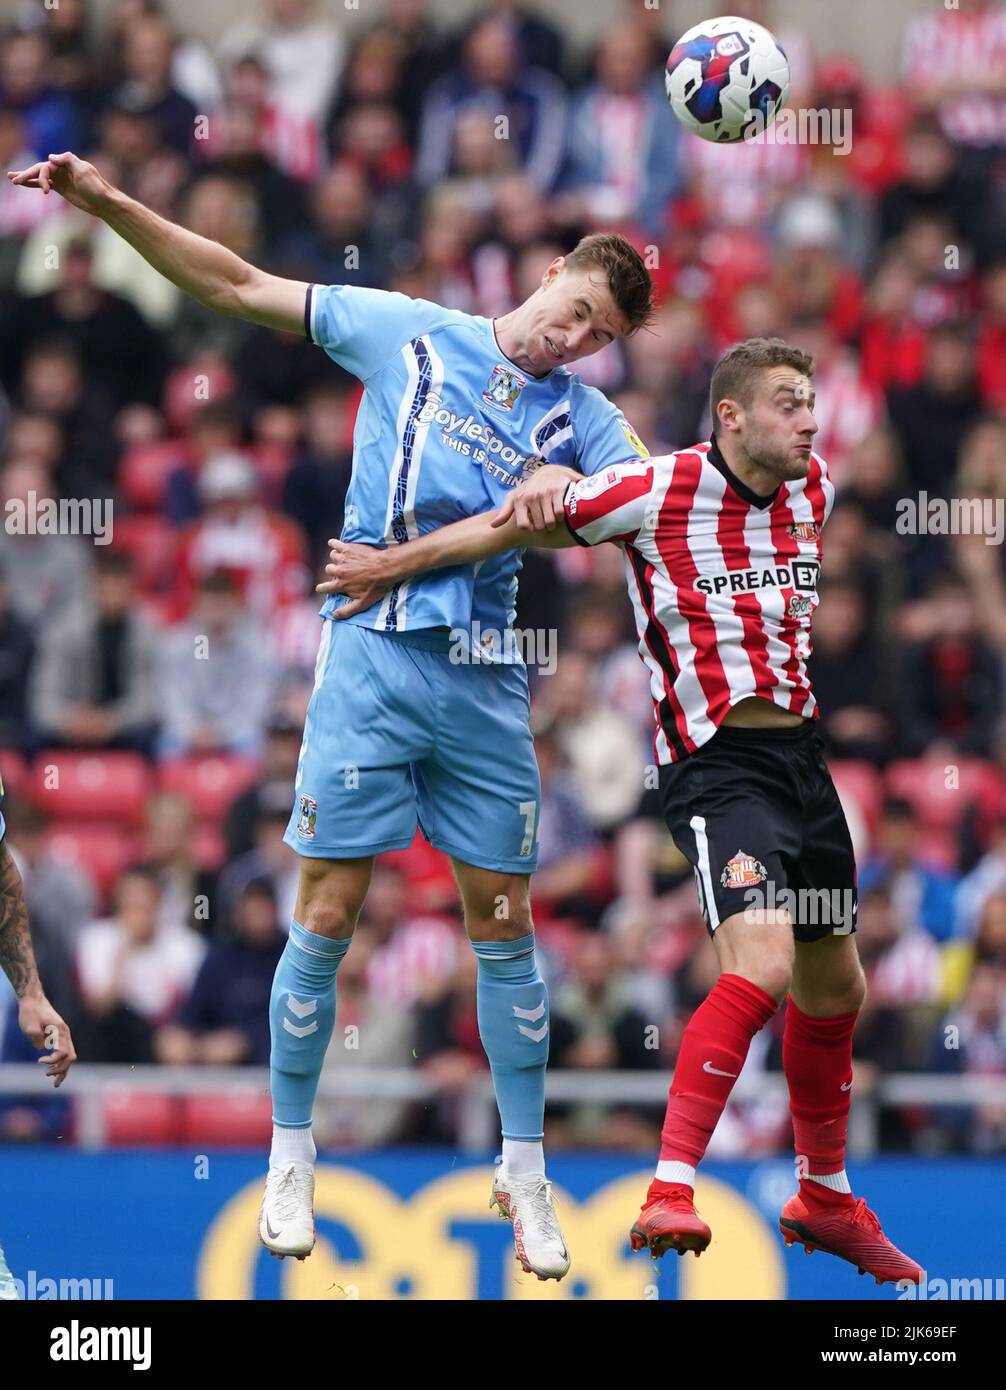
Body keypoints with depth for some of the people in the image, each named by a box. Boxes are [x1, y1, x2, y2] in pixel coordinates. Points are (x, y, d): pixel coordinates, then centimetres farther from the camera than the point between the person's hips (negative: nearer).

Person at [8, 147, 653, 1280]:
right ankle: (290, 1159, 8)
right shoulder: (407, 333, 5)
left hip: (486, 683, 2)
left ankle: (524, 1178, 15)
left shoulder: (583, 419, 10)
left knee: (504, 925, 5)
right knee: (326, 913, -5)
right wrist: (107, 202, -1)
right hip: (373, 658, -2)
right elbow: (238, 287, 6)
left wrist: (576, 488, -26)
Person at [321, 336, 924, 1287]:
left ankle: (824, 1198, 37)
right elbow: (522, 524, -2)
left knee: (834, 987, 17)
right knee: (762, 962, -27)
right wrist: (393, 564, 4)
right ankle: (667, 1199, -28)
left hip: (799, 753, 8)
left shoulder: (811, 488, 7)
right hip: (715, 766, -7)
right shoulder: (657, 492, -12)